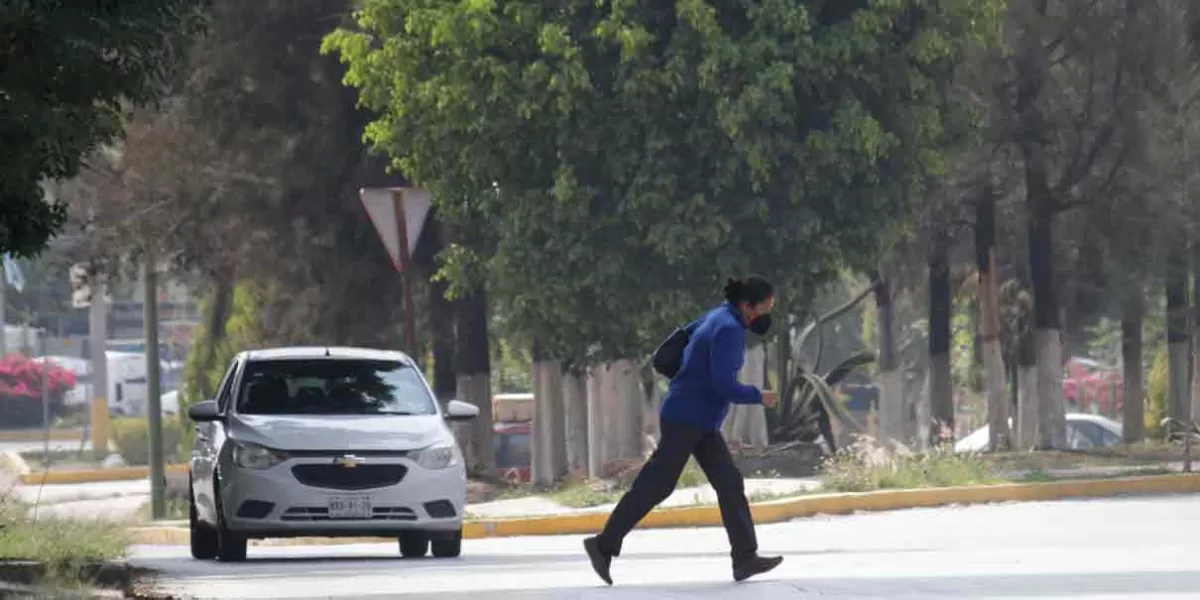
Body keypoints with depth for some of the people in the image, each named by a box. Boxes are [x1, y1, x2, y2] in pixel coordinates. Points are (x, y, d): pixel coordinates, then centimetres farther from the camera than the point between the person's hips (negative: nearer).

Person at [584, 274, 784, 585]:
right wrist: (759, 396, -12)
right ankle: (604, 545, 2)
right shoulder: (729, 329, -19)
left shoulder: (719, 317, 11)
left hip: (701, 422, 10)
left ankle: (745, 557, -3)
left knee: (730, 483, 2)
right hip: (685, 419, -10)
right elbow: (724, 384, -25)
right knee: (655, 485, -5)